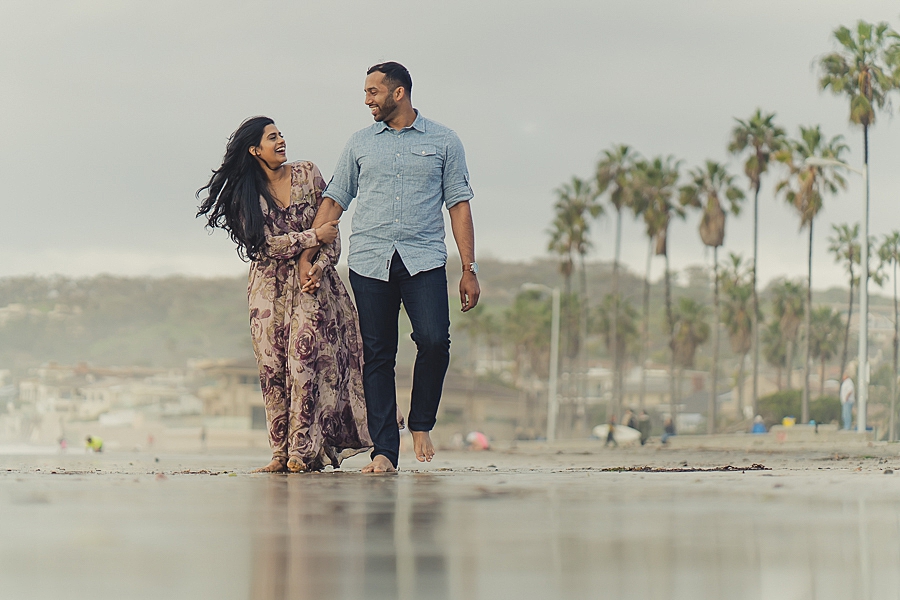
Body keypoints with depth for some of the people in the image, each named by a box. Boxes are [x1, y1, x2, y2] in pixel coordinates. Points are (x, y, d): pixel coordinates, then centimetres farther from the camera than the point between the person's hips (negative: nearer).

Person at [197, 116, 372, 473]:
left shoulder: (307, 174, 2)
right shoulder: (245, 194, 1)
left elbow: (331, 227, 2)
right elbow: (266, 244, -8)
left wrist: (320, 264, -12)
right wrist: (314, 236, -13)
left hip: (311, 282, -1)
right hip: (269, 286, 1)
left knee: (304, 358, -13)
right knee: (272, 366, -5)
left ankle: (303, 451, -13)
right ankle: (280, 452, -1)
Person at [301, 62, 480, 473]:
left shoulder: (443, 142, 8)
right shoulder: (360, 143, 14)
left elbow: (459, 205, 7)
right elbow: (334, 200, 14)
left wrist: (469, 270, 1)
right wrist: (308, 255, 4)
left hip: (424, 261, -2)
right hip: (369, 262, 2)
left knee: (434, 340, -19)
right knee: (377, 356, -1)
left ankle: (421, 424, 4)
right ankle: (383, 451, 2)